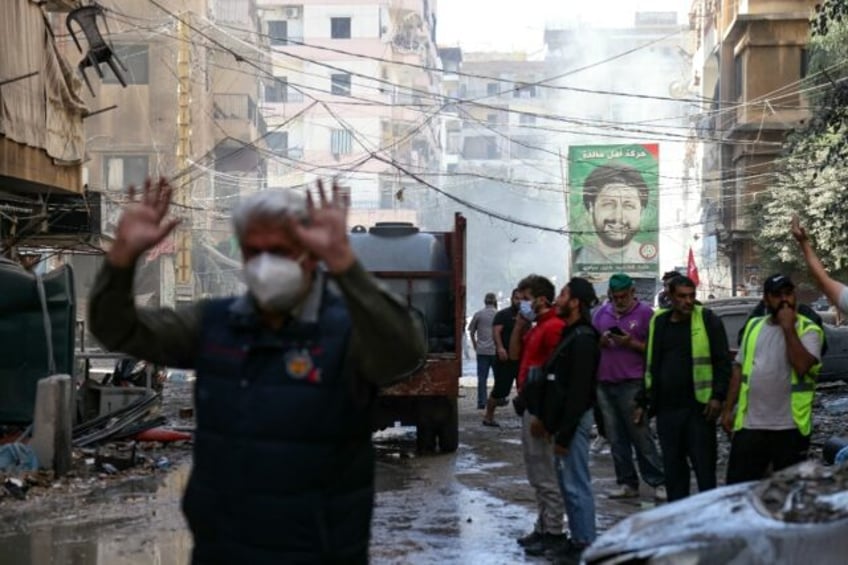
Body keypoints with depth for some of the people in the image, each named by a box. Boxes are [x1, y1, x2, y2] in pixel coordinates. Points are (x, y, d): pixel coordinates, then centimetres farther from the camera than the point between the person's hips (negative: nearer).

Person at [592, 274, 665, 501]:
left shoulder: (645, 313, -2)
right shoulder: (601, 313, 14)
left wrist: (632, 343, -17)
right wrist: (600, 341, -3)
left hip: (632, 383, -5)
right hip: (604, 383, 5)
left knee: (640, 435, -6)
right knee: (616, 438, 7)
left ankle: (658, 482, 0)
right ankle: (627, 483, 14)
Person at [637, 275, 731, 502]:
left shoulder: (707, 320, -1)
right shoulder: (658, 323, 12)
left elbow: (722, 362, -5)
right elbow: (650, 366, 19)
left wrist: (718, 396, -15)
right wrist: (643, 402, 16)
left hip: (698, 407, -4)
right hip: (666, 409, 5)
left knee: (704, 465, -1)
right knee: (672, 467, 10)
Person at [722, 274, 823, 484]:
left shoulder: (808, 329, -5)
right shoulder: (754, 326, 10)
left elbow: (802, 365, -22)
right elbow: (739, 369, 14)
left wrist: (788, 327, -18)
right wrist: (728, 409, 11)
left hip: (790, 426, -4)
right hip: (750, 424, 4)